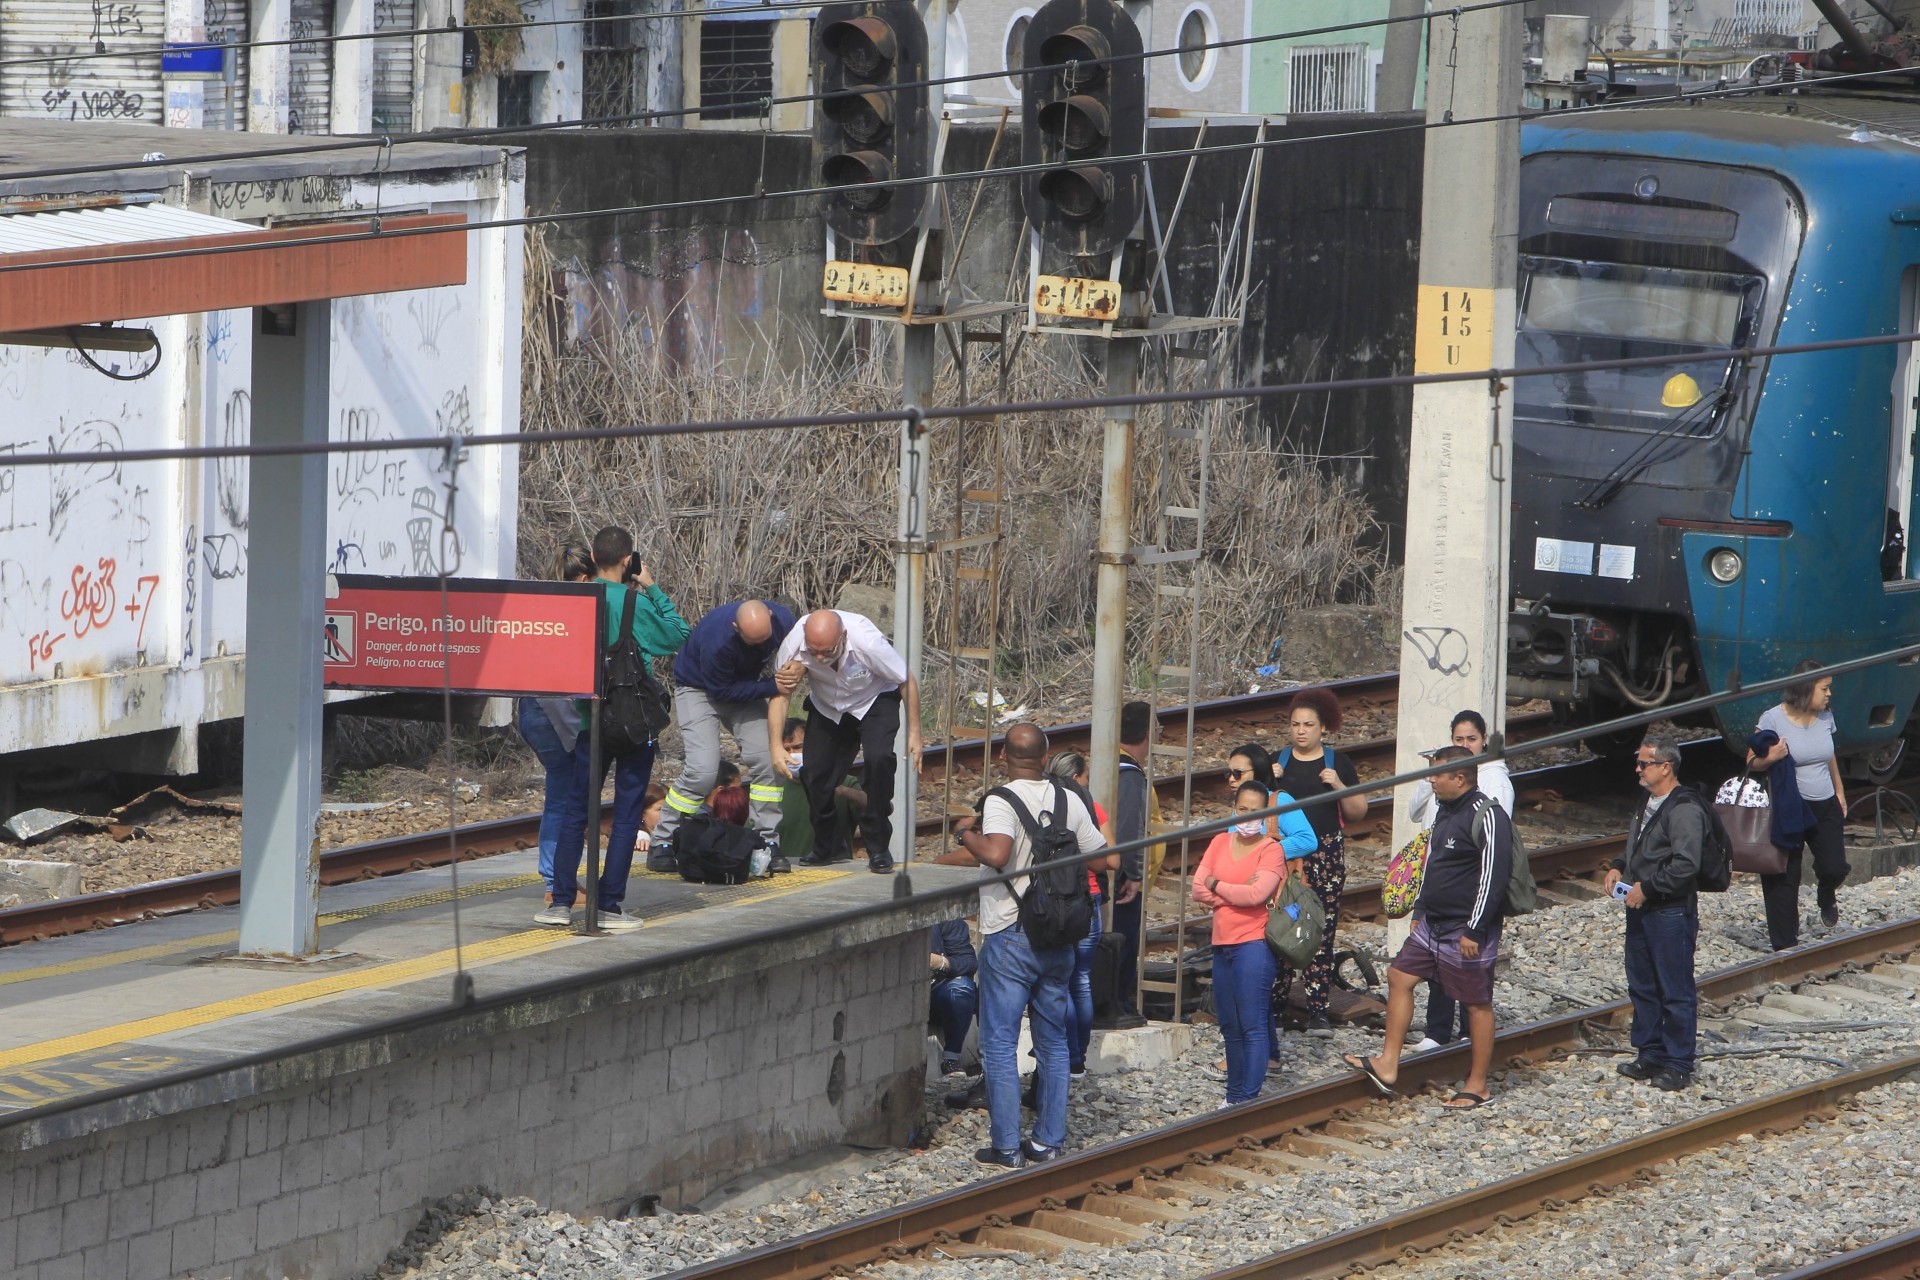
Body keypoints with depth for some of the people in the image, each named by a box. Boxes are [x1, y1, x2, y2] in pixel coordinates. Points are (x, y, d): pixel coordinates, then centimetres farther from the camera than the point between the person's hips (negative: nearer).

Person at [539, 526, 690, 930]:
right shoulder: (635, 604, -12)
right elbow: (679, 636, 0)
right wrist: (653, 589, 4)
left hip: (591, 719, 3)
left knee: (576, 809, 11)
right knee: (627, 813, 3)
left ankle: (561, 901, 7)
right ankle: (608, 906, 0)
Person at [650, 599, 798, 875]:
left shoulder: (783, 620, -21)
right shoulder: (716, 639, -39)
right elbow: (722, 690, -26)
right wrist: (772, 687, -30)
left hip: (744, 685, 5)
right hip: (698, 688, -5)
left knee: (766, 758, -12)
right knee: (703, 769, -20)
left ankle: (769, 842, -2)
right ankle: (663, 844, -6)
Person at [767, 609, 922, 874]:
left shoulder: (868, 643, -37)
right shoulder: (794, 644, -30)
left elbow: (907, 682, -21)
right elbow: (779, 693, -17)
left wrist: (914, 733, -17)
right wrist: (777, 746, -26)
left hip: (874, 702, -3)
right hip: (826, 707, 3)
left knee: (878, 758, -26)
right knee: (814, 772, -8)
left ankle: (879, 849, -13)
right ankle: (829, 847, 17)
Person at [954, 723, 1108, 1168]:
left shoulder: (1001, 801, -14)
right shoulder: (1069, 801, 4)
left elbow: (996, 854, -31)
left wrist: (966, 832, -12)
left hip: (1010, 936, -5)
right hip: (1058, 940, 5)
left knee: (1000, 1043, 0)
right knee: (1053, 1042, 14)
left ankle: (1007, 1146, -2)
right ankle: (1049, 1140, 16)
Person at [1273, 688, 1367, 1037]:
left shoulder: (1338, 764, 7)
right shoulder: (1277, 762, 11)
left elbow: (1358, 812, 7)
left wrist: (1339, 785, -10)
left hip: (1326, 854, -1)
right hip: (1283, 855, 1)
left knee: (1321, 932, -6)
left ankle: (1319, 1011, -6)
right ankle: (1272, 1005, 4)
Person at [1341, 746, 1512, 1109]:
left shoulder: (1486, 817, -20)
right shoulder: (1446, 810, 11)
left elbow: (1494, 877, -23)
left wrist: (1474, 930, -23)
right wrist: (1419, 911, 21)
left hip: (1467, 931, -10)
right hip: (1433, 925, 10)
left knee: (1477, 1004, 1)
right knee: (1400, 977, 9)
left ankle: (1478, 1085, 9)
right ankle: (1387, 1067, 13)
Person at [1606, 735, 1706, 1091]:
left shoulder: (1684, 810, -17)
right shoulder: (1648, 805, 14)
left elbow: (1686, 865, -24)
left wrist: (1646, 888, -19)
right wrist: (1618, 867, 10)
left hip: (1672, 912, -10)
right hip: (1641, 910, 10)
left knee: (1676, 992, -2)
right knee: (1641, 987, 15)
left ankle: (1678, 1065, 3)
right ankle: (1650, 1056, 25)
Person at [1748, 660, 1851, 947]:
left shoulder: (1825, 717, 5)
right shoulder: (1773, 719, -12)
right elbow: (1752, 763, -8)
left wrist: (1839, 792, 24)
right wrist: (1770, 758, -29)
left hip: (1825, 806, 4)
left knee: (1835, 868, -7)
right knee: (1784, 880, -1)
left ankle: (1826, 897, 31)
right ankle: (1785, 945, 8)